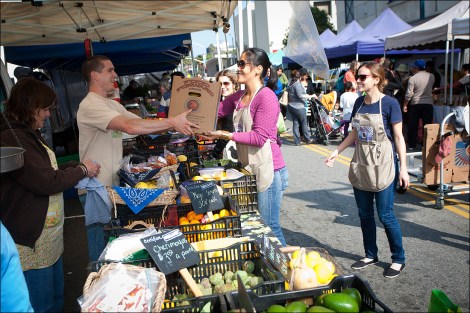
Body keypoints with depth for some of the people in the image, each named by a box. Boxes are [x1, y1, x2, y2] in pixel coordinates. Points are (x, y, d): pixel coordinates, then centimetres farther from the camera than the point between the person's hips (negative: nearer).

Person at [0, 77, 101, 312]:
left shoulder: (28, 133, 10)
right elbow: (48, 182, -23)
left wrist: (78, 166, 3)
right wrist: (82, 171, -8)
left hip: (50, 235, 10)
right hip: (32, 241, -10)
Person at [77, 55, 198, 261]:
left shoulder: (112, 105, 14)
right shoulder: (90, 105, -16)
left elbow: (143, 125, 9)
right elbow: (131, 127, -30)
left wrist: (176, 124, -5)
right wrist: (172, 123, -24)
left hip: (113, 184, 9)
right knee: (103, 253, 3)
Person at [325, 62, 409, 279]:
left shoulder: (389, 103, -11)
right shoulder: (359, 102, 5)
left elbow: (398, 137, -9)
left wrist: (403, 168, -11)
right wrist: (336, 152, 9)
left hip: (383, 166, -6)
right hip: (361, 164, 6)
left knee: (385, 215, 1)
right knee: (365, 213, 13)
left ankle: (399, 259, 20)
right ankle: (370, 255, 30)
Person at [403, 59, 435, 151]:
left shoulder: (413, 78, -10)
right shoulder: (431, 76, 1)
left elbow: (408, 94, -11)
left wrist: (405, 105, -1)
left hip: (415, 104, -2)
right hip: (428, 103, 2)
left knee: (413, 126, 7)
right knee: (427, 125, 7)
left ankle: (412, 145, 12)